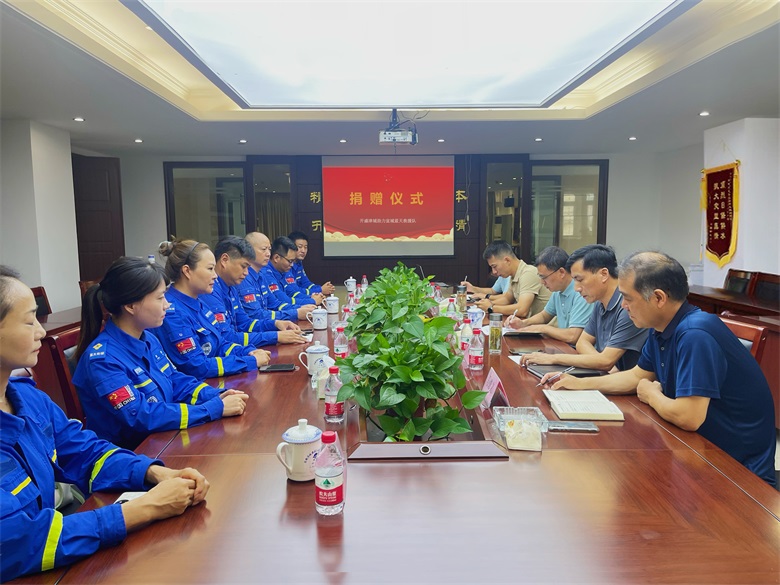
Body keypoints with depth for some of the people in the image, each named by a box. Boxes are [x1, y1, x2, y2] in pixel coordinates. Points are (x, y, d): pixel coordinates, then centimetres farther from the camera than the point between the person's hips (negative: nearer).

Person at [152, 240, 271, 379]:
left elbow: (220, 343, 15)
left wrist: (249, 352, -4)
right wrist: (252, 361, -17)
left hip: (216, 384, 8)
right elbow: (197, 367, -23)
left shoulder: (197, 303, 8)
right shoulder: (171, 312, -20)